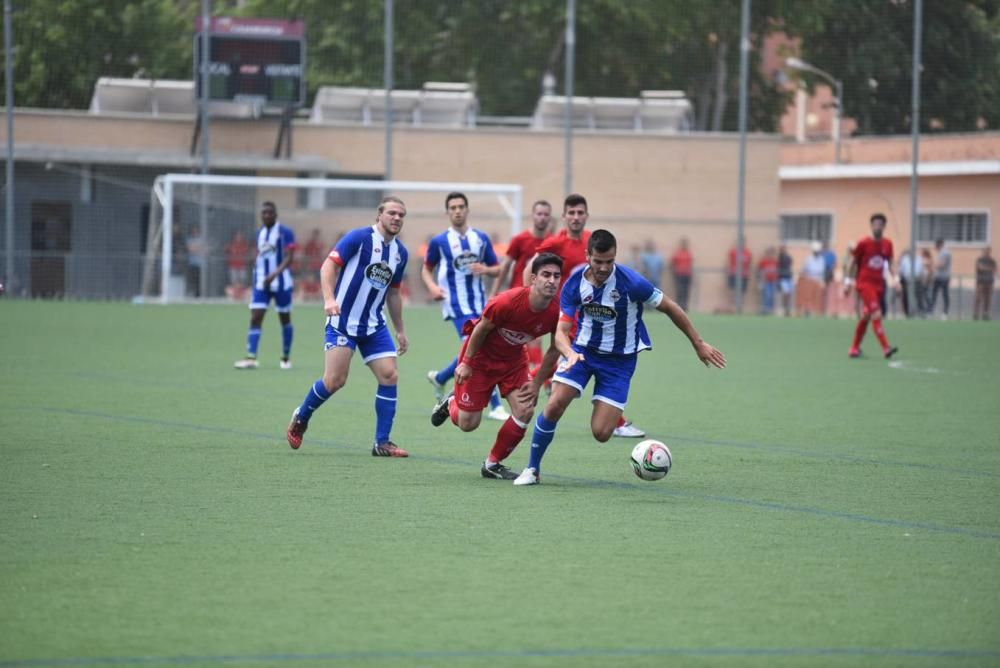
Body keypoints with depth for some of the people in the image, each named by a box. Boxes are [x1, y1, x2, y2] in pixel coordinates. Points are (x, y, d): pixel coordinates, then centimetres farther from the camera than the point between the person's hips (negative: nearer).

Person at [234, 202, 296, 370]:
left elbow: (289, 258, -17)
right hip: (261, 283, 5)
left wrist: (275, 274, -29)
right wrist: (256, 277, 16)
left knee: (285, 319, 8)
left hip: (281, 283, -5)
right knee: (255, 318, -9)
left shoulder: (285, 233, -9)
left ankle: (286, 358, 22)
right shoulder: (260, 233, 11)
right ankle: (251, 358, -15)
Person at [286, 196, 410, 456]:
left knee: (389, 376, -7)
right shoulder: (360, 237, -9)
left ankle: (382, 443, -1)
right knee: (335, 380, -12)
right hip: (342, 321, -6)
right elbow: (329, 265, -14)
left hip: (374, 325, 6)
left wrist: (400, 331, 21)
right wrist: (329, 299, -28)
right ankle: (300, 419, 16)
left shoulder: (400, 252, 10)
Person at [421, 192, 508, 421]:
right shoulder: (439, 241, 0)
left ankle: (439, 378, 34)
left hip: (478, 303, 5)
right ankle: (495, 406, -11)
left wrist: (485, 269, -12)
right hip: (457, 305, -5)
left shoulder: (481, 238, 7)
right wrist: (432, 287, -10)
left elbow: (497, 269, 11)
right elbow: (426, 269, 10)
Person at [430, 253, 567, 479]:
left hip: (514, 359, 4)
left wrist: (536, 383, -3)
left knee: (525, 411, -15)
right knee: (468, 424, -1)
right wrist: (466, 362, -10)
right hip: (482, 356, -4)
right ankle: (451, 403, 38)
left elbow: (555, 350, -4)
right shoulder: (508, 301, -34)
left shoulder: (558, 310, -21)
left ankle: (492, 464, 7)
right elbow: (481, 329, -17)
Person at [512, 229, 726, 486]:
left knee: (601, 433, -11)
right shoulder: (575, 282, -13)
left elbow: (671, 308, -9)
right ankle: (532, 469, -1)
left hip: (619, 359, -2)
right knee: (554, 405, -20)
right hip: (583, 349, 2)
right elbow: (562, 330, -10)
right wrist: (570, 354, -34)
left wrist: (699, 344, -2)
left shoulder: (631, 282, -22)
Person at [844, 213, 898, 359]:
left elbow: (890, 263, 14)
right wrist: (849, 282, 5)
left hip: (879, 284, 5)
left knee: (866, 315, 11)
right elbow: (854, 263, 3)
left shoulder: (887, 244, 5)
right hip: (865, 283, -5)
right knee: (876, 314, -18)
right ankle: (886, 348, -25)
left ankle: (854, 349, 23)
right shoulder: (863, 244, -6)